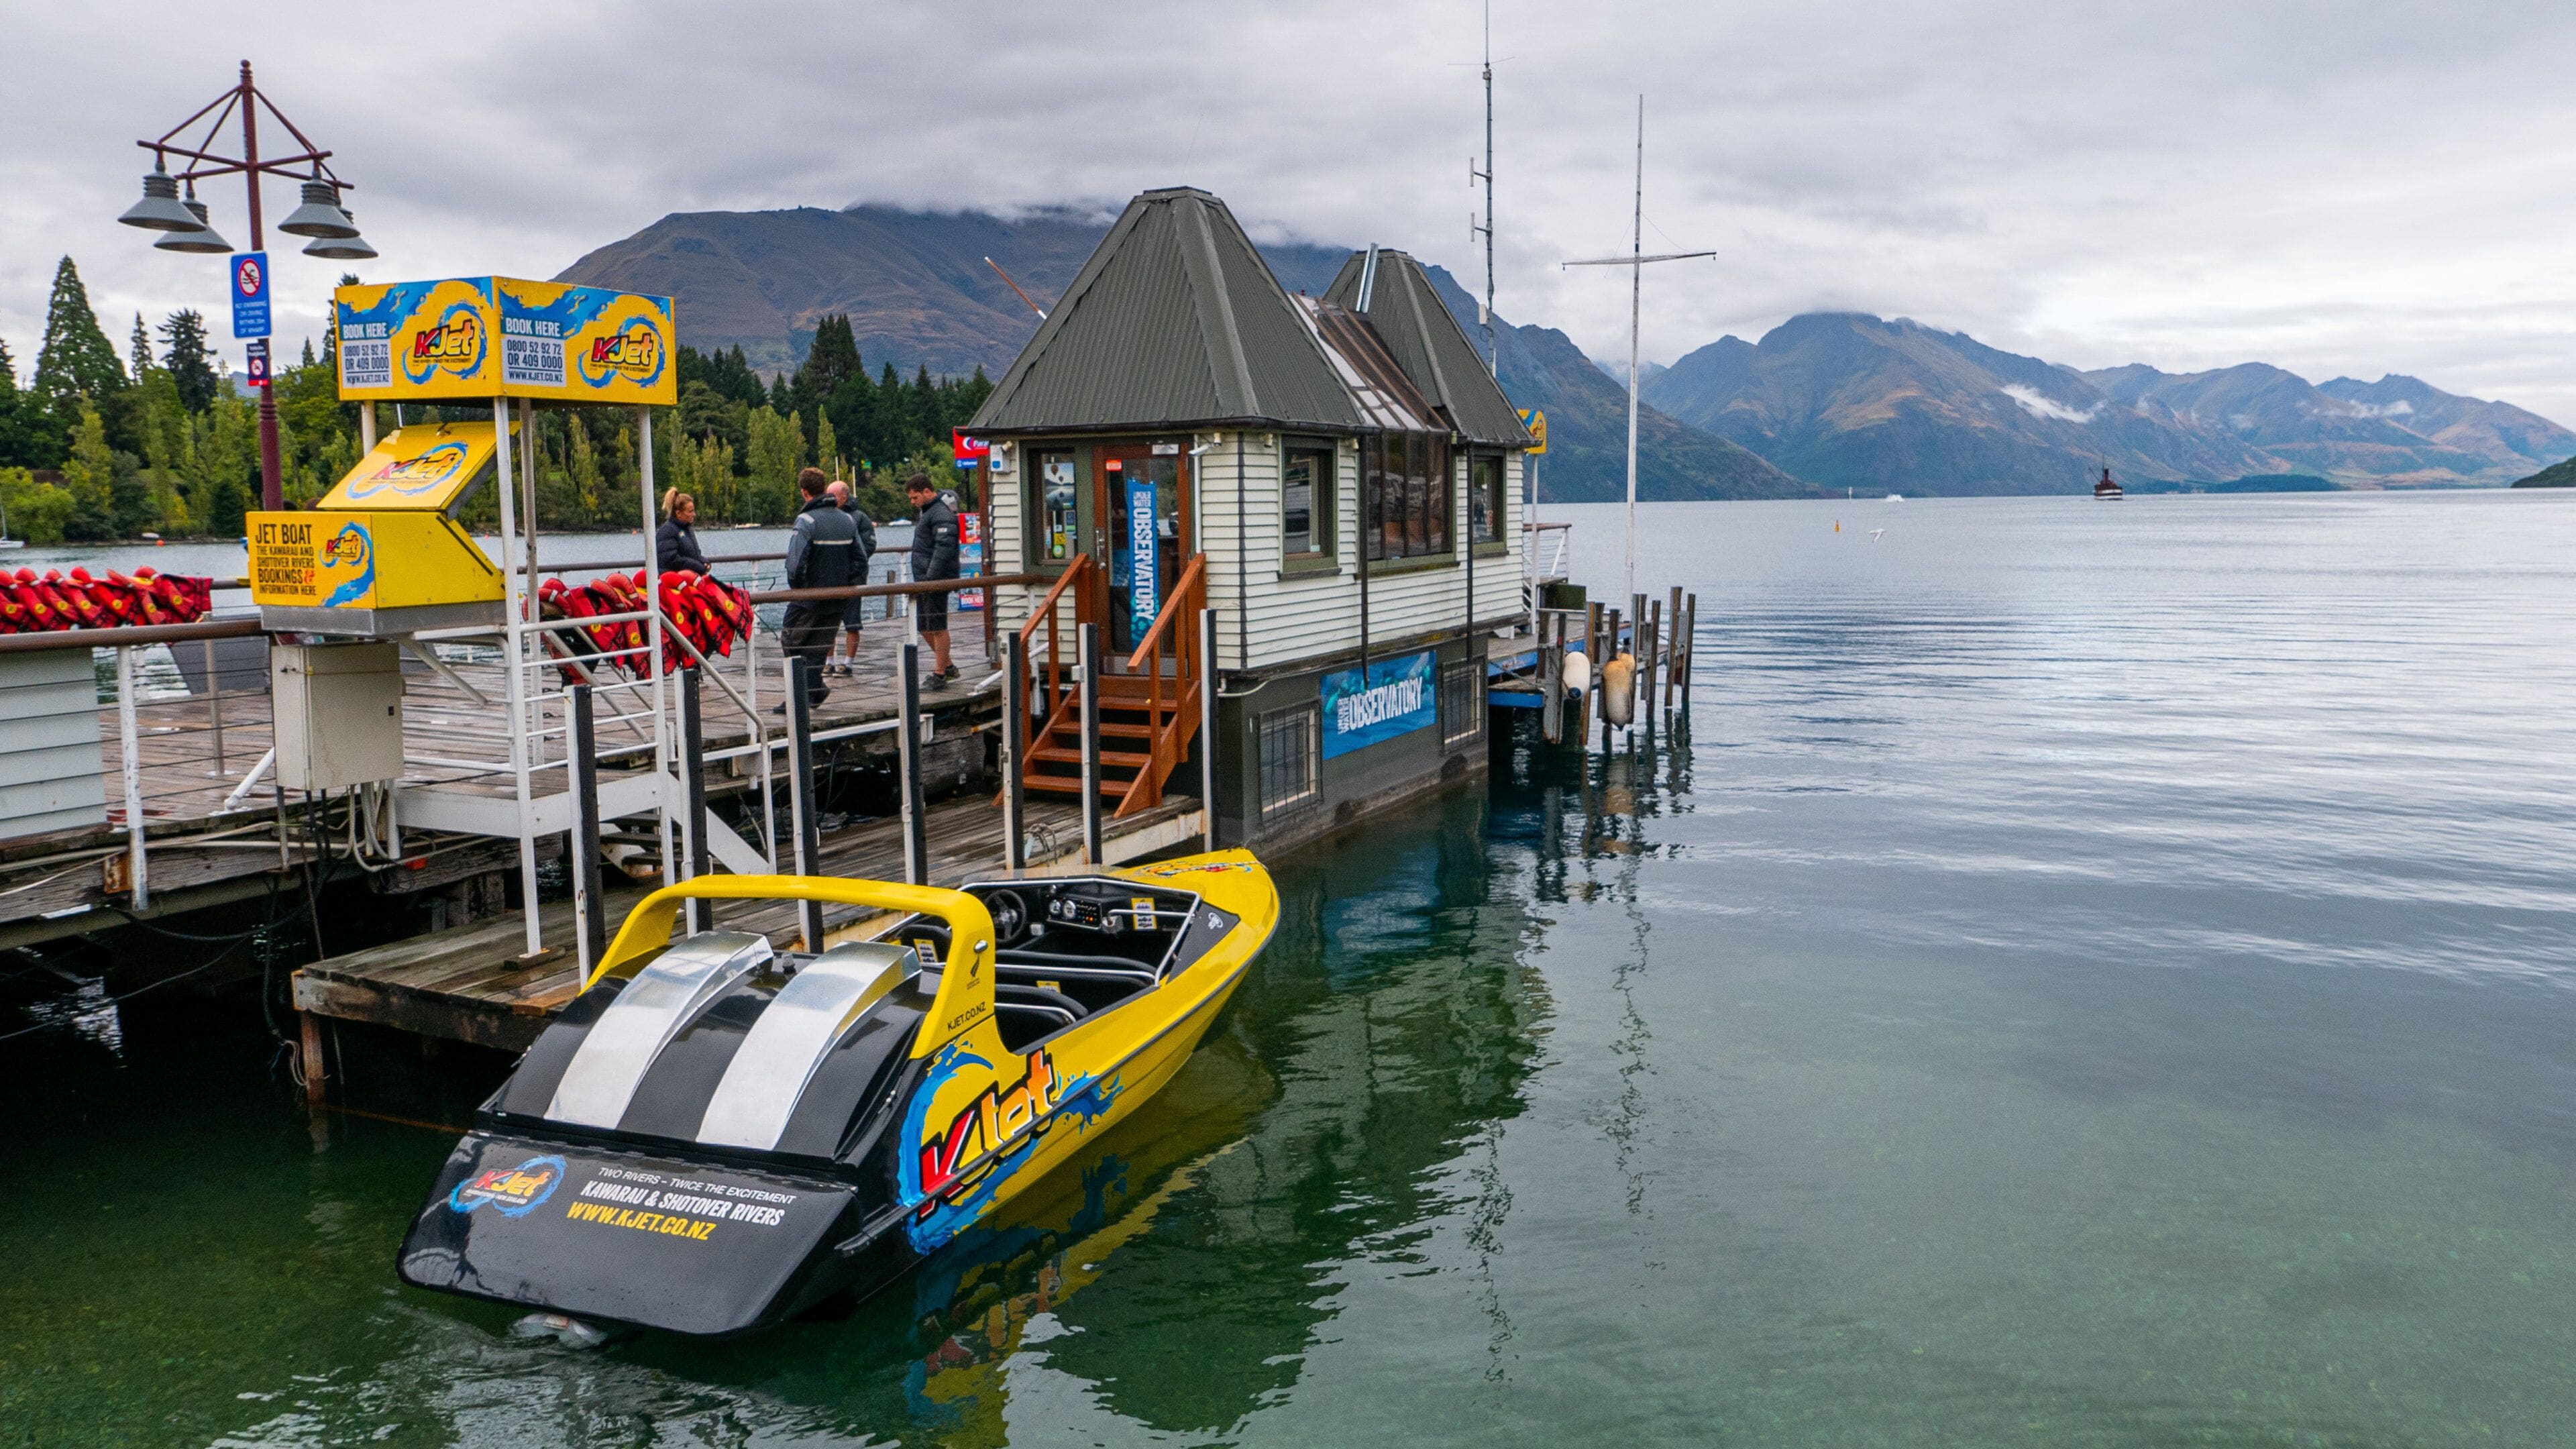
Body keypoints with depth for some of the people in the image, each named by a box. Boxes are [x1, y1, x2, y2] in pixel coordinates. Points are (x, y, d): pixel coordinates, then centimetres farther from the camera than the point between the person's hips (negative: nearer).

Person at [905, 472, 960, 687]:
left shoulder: (941, 514, -15)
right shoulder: (926, 510, 18)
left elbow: (944, 548, -24)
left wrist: (930, 578, -26)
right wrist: (920, 581, 20)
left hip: (936, 580, -11)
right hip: (924, 580, 11)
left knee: (937, 627, -5)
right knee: (925, 627, 14)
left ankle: (940, 675, 0)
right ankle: (948, 666, 24)